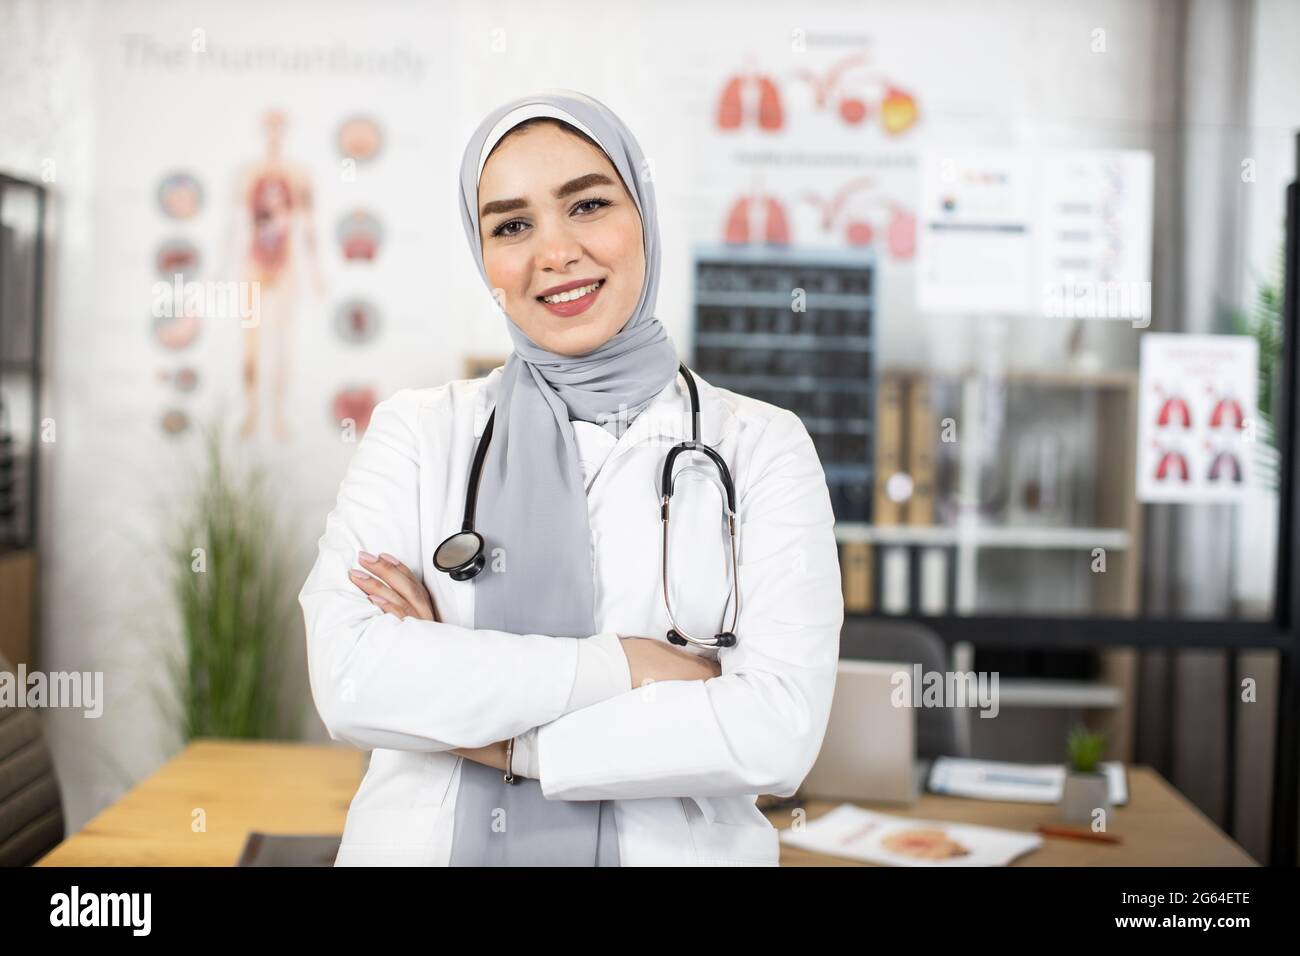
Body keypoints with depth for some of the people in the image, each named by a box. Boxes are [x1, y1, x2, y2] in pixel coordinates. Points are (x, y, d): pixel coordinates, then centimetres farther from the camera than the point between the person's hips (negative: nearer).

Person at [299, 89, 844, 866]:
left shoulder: (763, 445, -6)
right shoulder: (418, 432, -3)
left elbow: (779, 731, -17)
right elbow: (349, 678, -16)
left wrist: (489, 732, -15)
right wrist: (624, 666, -19)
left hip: (675, 845, 0)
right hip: (425, 840, 1)